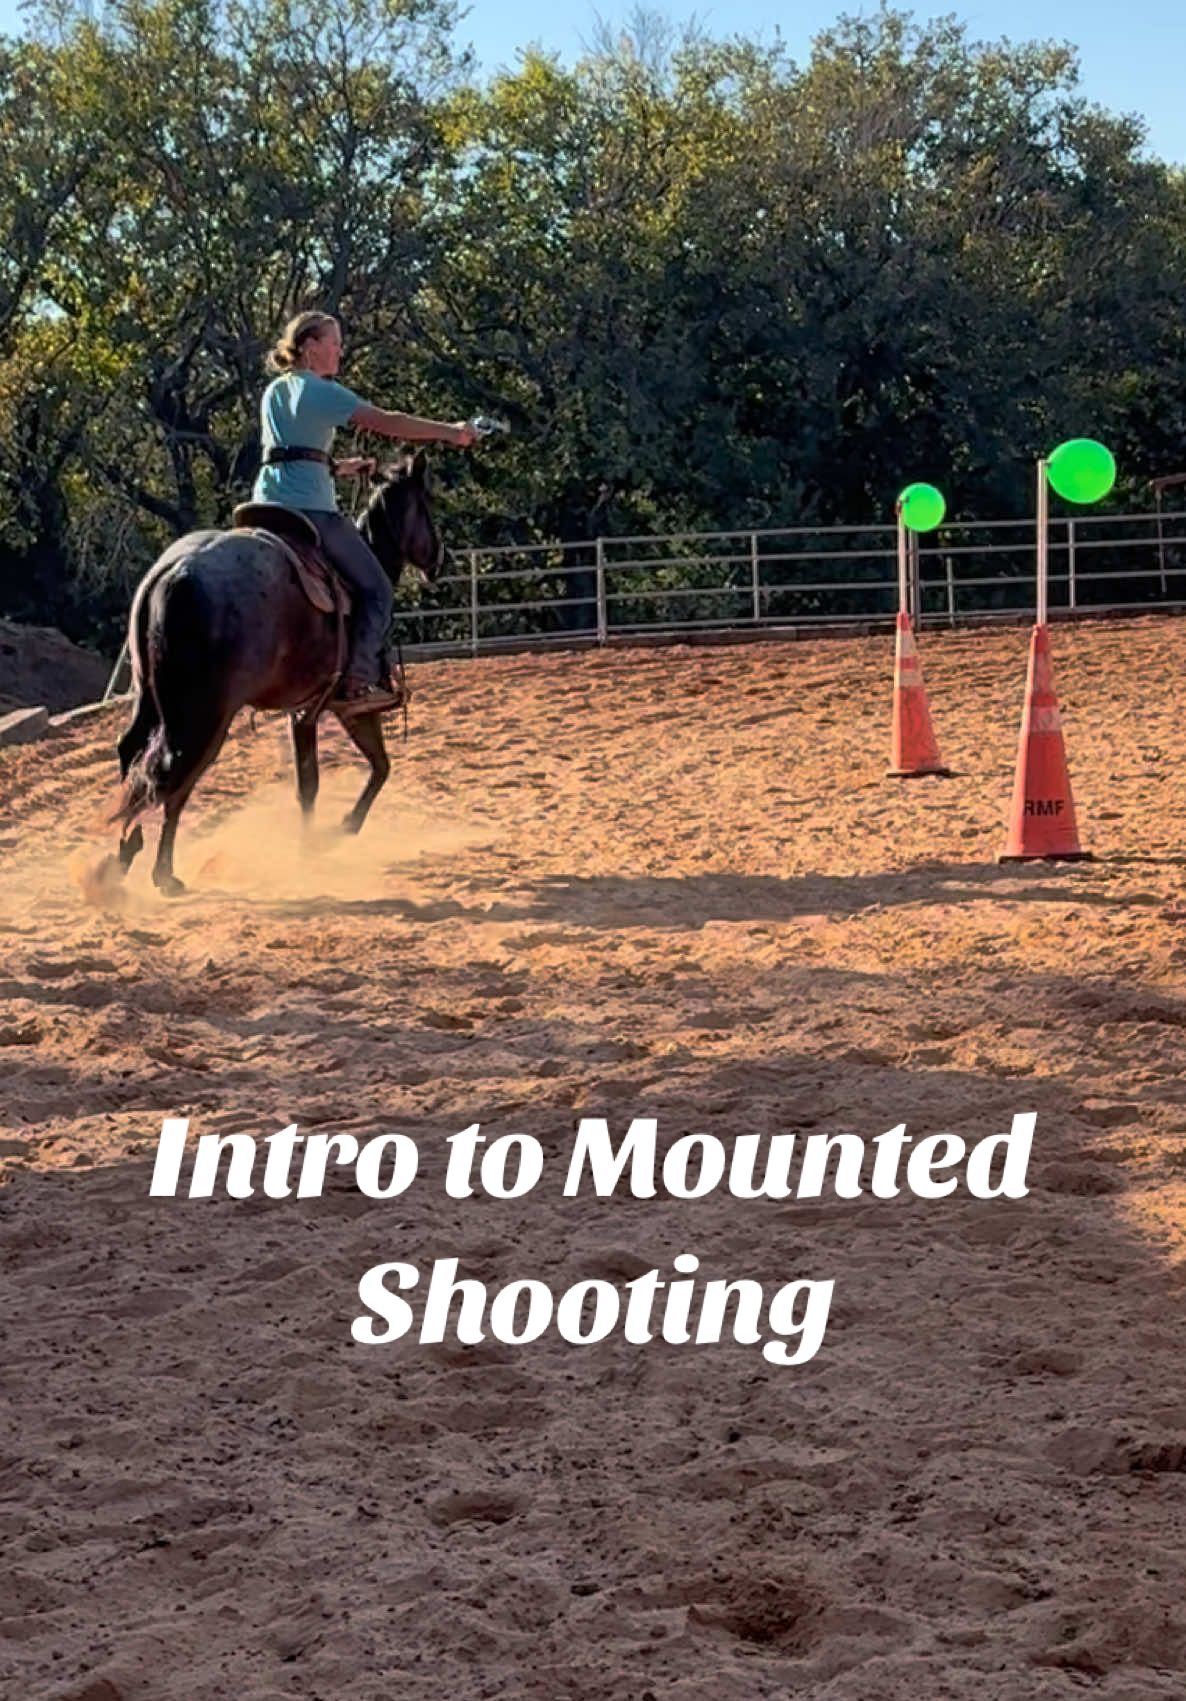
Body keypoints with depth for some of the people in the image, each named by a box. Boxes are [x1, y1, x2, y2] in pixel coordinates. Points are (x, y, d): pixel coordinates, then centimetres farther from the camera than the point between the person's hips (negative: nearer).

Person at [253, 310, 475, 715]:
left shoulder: (273, 392, 20)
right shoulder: (321, 391, -5)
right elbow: (385, 423, -11)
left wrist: (337, 468, 27)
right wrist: (450, 432, -5)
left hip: (267, 502, 8)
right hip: (309, 508, -8)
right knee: (375, 589, 0)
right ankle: (358, 682, -8)